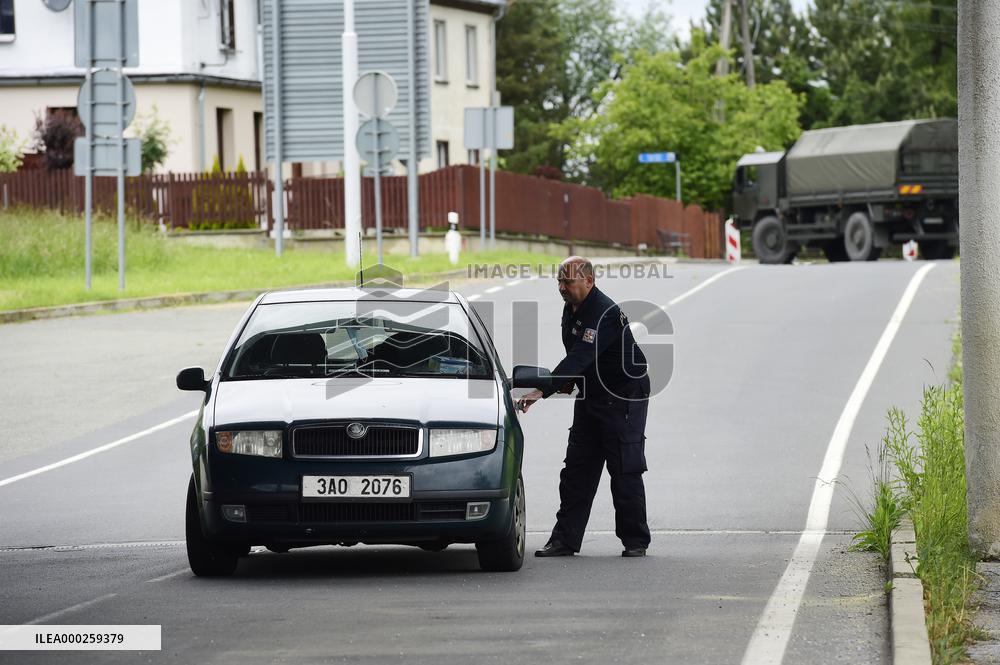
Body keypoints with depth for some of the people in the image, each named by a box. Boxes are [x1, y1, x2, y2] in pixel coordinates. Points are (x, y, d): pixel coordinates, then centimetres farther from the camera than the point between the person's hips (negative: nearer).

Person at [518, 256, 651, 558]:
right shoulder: (572, 309, 6)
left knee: (625, 473, -5)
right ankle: (565, 540, 6)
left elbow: (581, 357, -34)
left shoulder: (605, 313, -25)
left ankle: (635, 541, 4)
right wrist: (570, 380, 2)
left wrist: (542, 391, -39)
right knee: (577, 471, 5)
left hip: (624, 398, -9)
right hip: (590, 398, 9)